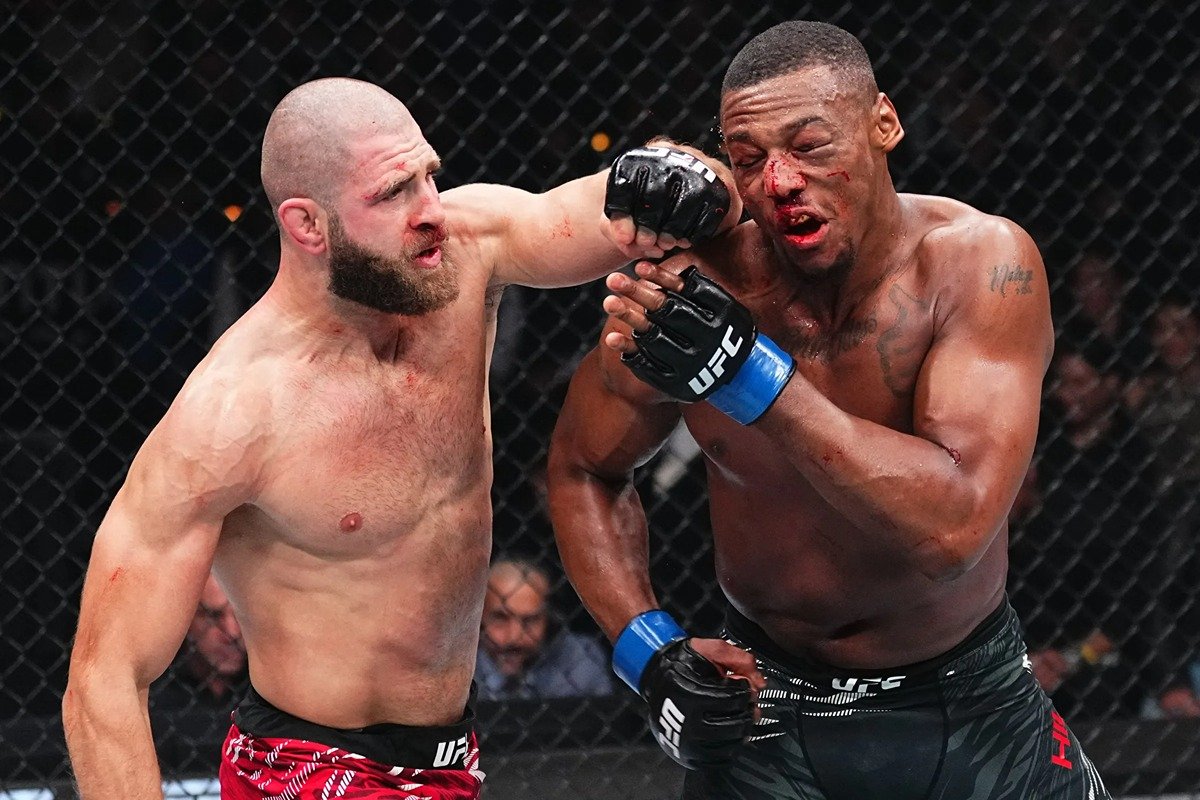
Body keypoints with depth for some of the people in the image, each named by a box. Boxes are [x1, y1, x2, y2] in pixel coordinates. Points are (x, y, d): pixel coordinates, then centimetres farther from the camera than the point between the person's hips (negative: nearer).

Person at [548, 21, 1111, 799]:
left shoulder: (981, 262, -20)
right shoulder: (684, 295, -15)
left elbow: (953, 527, -32)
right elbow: (585, 468, 4)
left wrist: (747, 372, -35)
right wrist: (649, 650, -10)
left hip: (972, 706, 0)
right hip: (770, 704, 1)